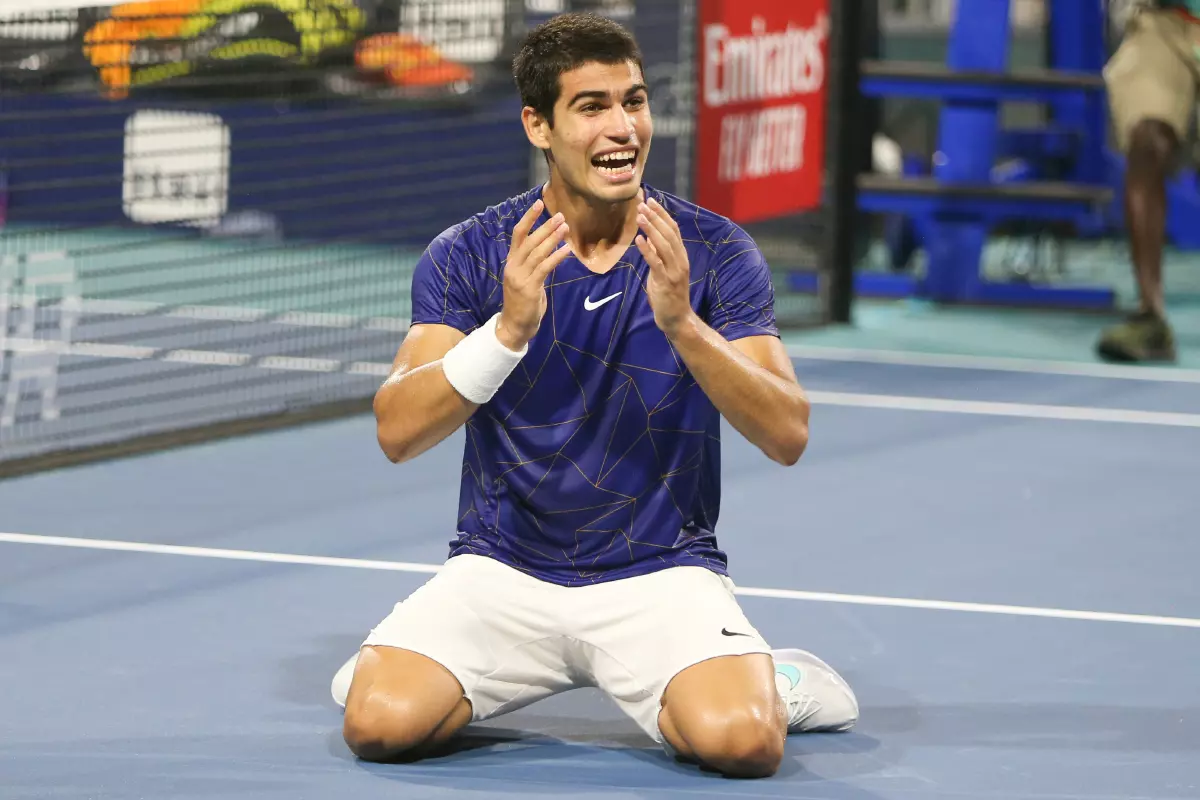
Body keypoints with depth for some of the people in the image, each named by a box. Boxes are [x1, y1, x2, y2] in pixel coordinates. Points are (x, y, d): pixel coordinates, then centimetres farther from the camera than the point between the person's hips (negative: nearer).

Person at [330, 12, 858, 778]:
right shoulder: (469, 255, -4)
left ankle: (774, 682, 8)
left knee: (740, 740, -29)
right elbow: (398, 432, -15)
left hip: (661, 573, -1)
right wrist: (509, 328, -30)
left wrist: (681, 323, -27)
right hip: (502, 570, 1)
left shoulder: (713, 251, -3)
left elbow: (788, 434, -12)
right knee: (382, 723, -24)